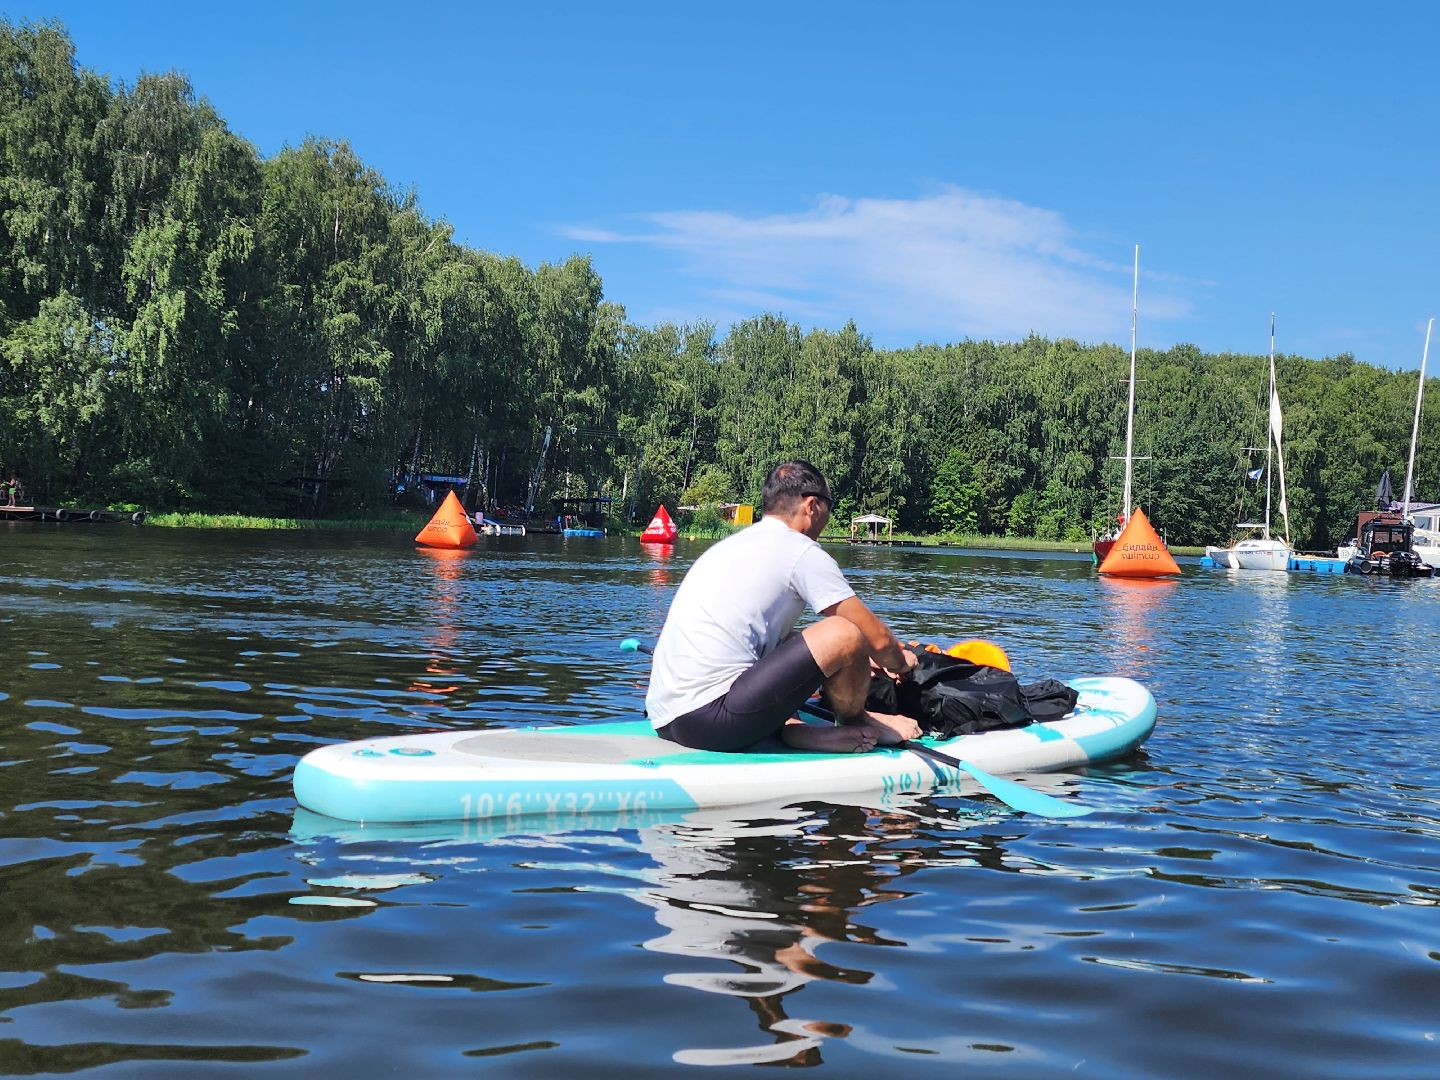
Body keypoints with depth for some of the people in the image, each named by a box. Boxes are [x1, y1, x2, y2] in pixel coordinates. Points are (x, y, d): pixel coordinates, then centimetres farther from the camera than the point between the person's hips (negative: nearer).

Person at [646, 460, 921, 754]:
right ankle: (854, 724, 16)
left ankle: (791, 729, 8)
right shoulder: (801, 551, -3)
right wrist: (900, 662, 23)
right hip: (711, 722, -10)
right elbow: (877, 638, 0)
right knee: (843, 633, -12)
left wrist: (860, 661, 40)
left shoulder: (730, 544, 24)